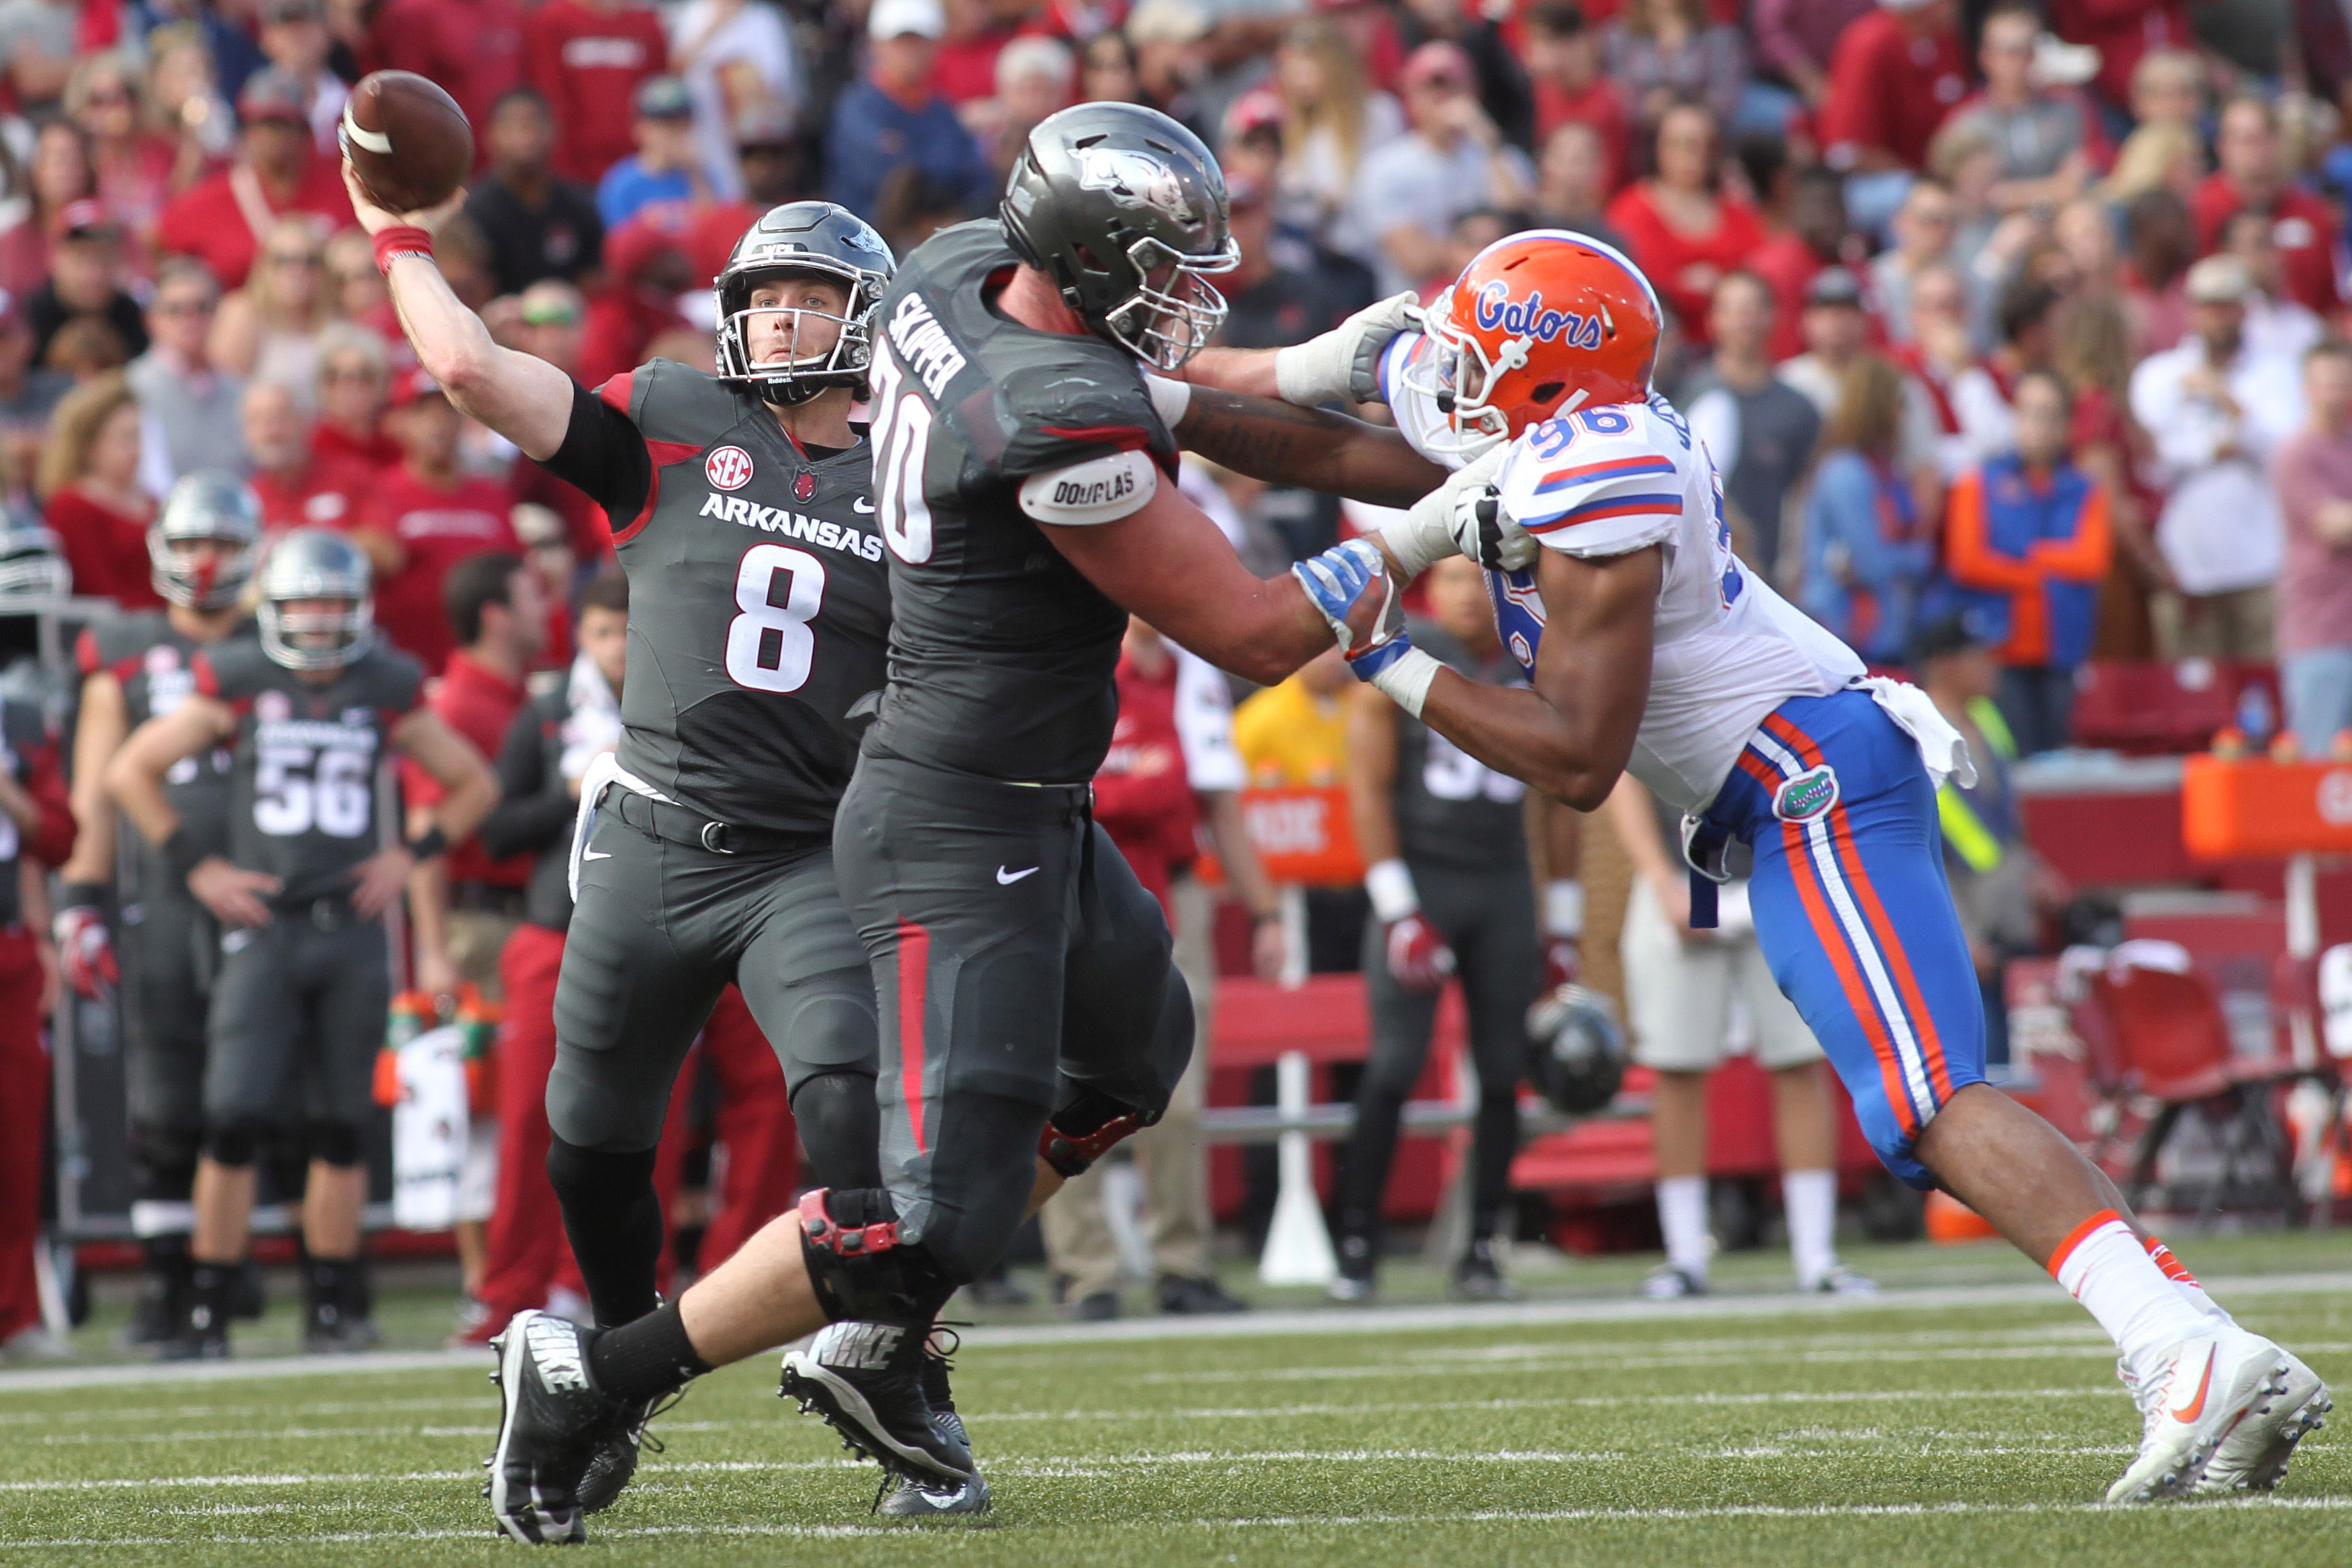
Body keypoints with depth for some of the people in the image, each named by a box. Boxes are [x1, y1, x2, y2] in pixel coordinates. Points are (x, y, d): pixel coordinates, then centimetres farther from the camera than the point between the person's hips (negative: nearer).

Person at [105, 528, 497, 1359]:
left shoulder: (384, 692, 5)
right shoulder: (237, 685, -1)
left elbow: (474, 783, 18)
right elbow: (130, 771, 6)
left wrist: (410, 855, 6)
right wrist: (195, 865, 0)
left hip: (352, 926, 3)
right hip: (264, 925, -3)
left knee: (344, 1126, 6)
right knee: (234, 1120, -10)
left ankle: (332, 1306, 15)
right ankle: (205, 1310, -5)